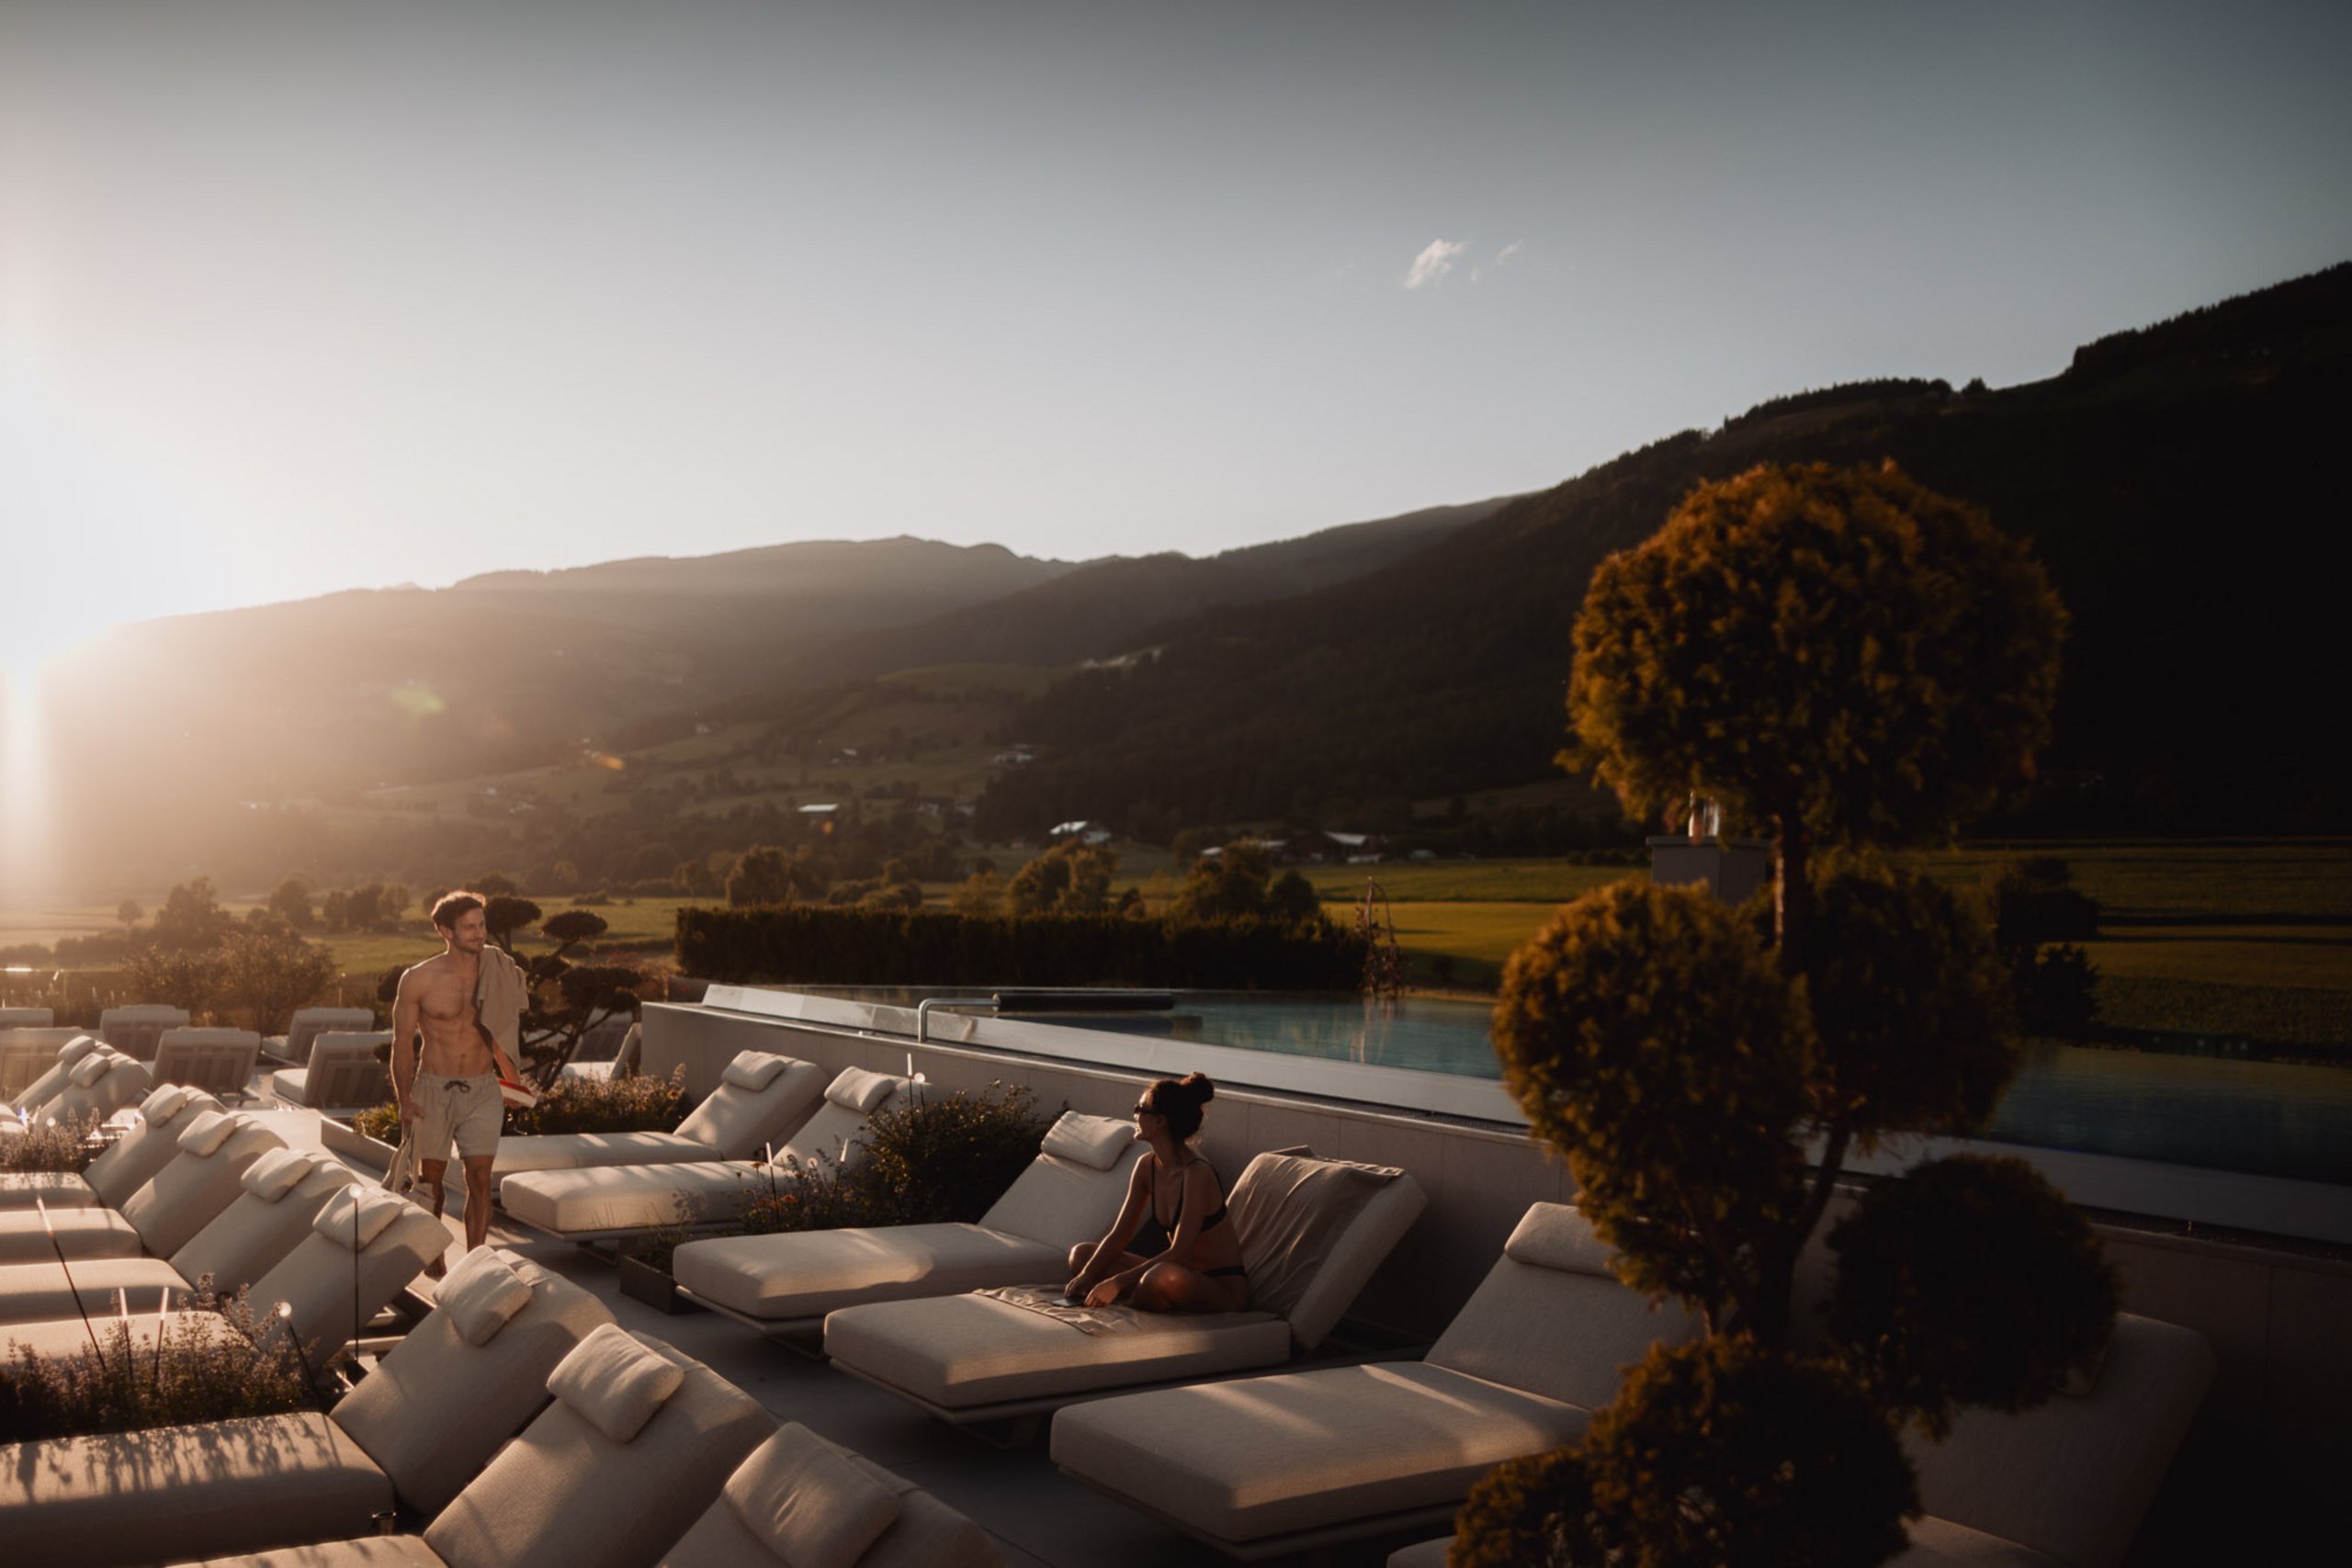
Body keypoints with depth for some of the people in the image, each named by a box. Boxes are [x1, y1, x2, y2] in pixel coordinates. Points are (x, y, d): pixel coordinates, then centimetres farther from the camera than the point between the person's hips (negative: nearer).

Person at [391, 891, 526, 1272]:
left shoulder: (497, 974, -1)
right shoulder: (418, 979, -8)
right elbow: (403, 1041, -2)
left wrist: (513, 1083, 10)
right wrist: (404, 1100, -7)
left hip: (482, 1091, 1)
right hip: (433, 1089, -1)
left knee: (479, 1179, -6)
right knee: (431, 1177, 11)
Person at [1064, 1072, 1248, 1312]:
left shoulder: (1197, 1174, -23)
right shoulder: (1147, 1166, 0)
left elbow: (1178, 1252, -28)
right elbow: (1119, 1235, 3)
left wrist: (1117, 1282, -29)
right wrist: (1086, 1275, -13)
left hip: (1224, 1287, -8)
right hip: (1184, 1273, 8)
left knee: (1163, 1276, -40)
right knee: (1081, 1253, 4)